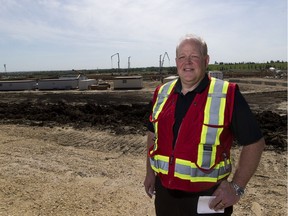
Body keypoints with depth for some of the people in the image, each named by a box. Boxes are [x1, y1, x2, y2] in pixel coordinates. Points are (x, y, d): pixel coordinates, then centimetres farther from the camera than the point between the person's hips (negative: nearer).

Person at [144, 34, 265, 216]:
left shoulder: (227, 95, -12)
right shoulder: (162, 93, 1)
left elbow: (254, 142, -8)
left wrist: (237, 187, -12)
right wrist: (150, 172, 11)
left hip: (207, 198, -4)